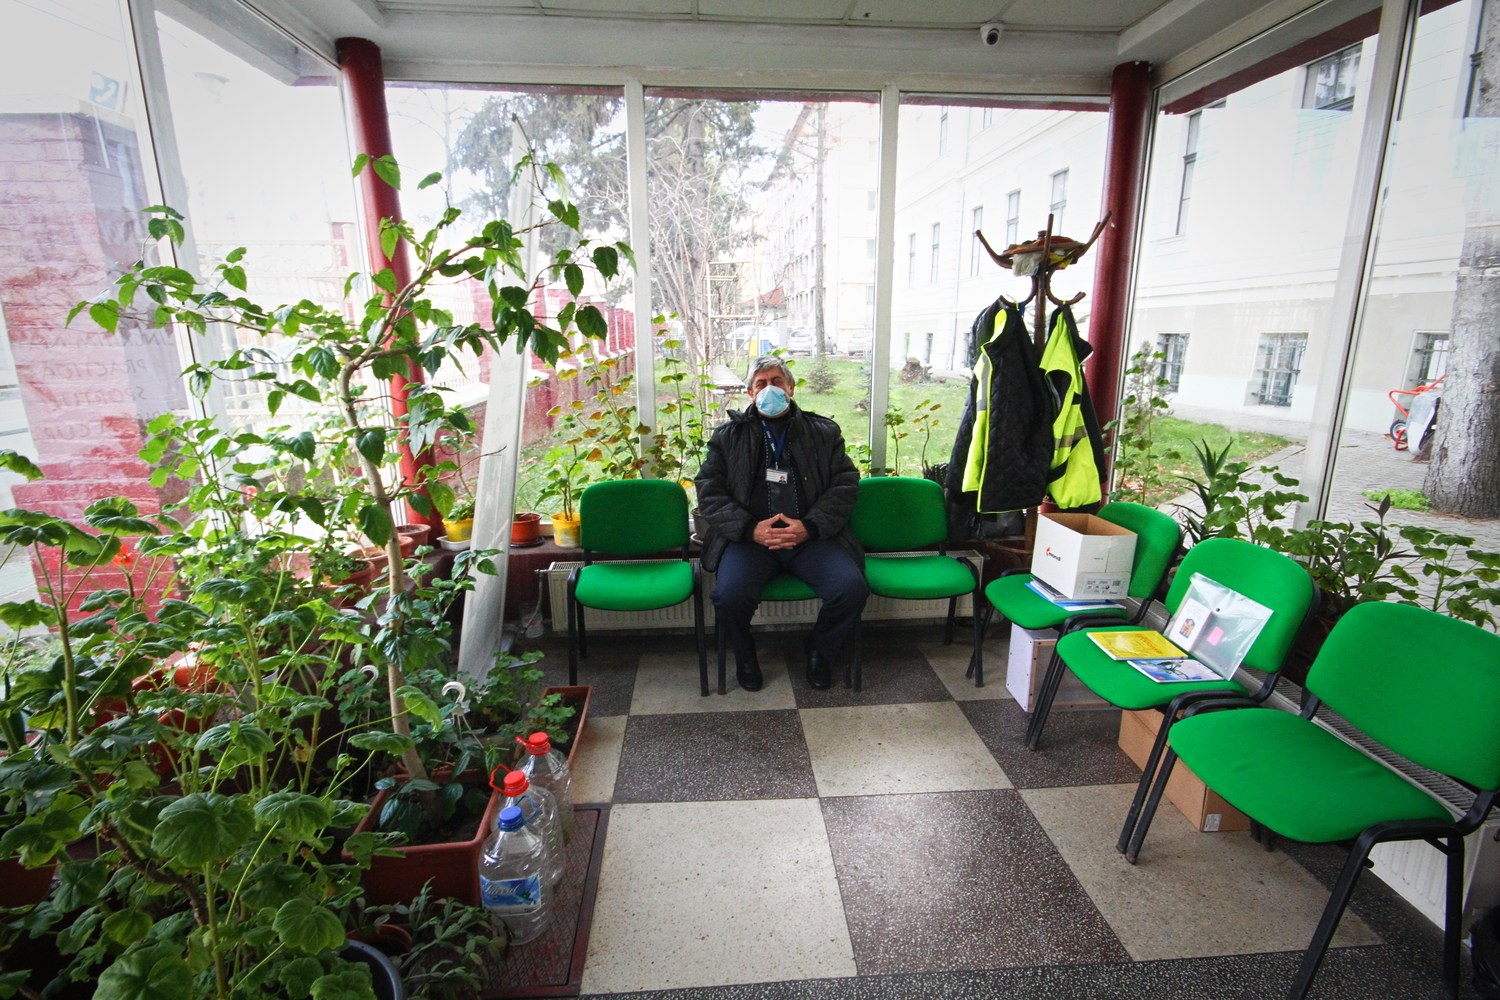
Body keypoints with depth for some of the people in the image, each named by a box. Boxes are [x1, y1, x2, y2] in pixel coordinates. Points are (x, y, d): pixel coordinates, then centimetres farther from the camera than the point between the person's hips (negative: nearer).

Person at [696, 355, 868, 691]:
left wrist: (810, 527, -10)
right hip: (750, 538, 0)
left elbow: (845, 485, 6)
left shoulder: (824, 432, 15)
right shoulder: (728, 436, 13)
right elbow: (709, 491, 4)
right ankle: (745, 658, 6)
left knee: (852, 588, -23)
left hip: (811, 536, 1)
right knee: (730, 594, -29)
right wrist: (750, 529, -11)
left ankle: (821, 652, 10)